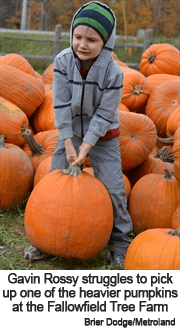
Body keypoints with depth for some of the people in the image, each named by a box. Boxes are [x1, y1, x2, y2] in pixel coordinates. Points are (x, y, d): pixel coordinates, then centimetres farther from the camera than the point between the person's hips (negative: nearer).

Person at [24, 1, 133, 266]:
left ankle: (119, 243, 11)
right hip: (71, 132, 3)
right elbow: (61, 105, -14)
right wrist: (68, 142, -17)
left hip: (103, 136, -3)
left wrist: (87, 146, -24)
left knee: (112, 189, -5)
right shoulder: (63, 61, -17)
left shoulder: (113, 72, -24)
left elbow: (104, 114, -20)